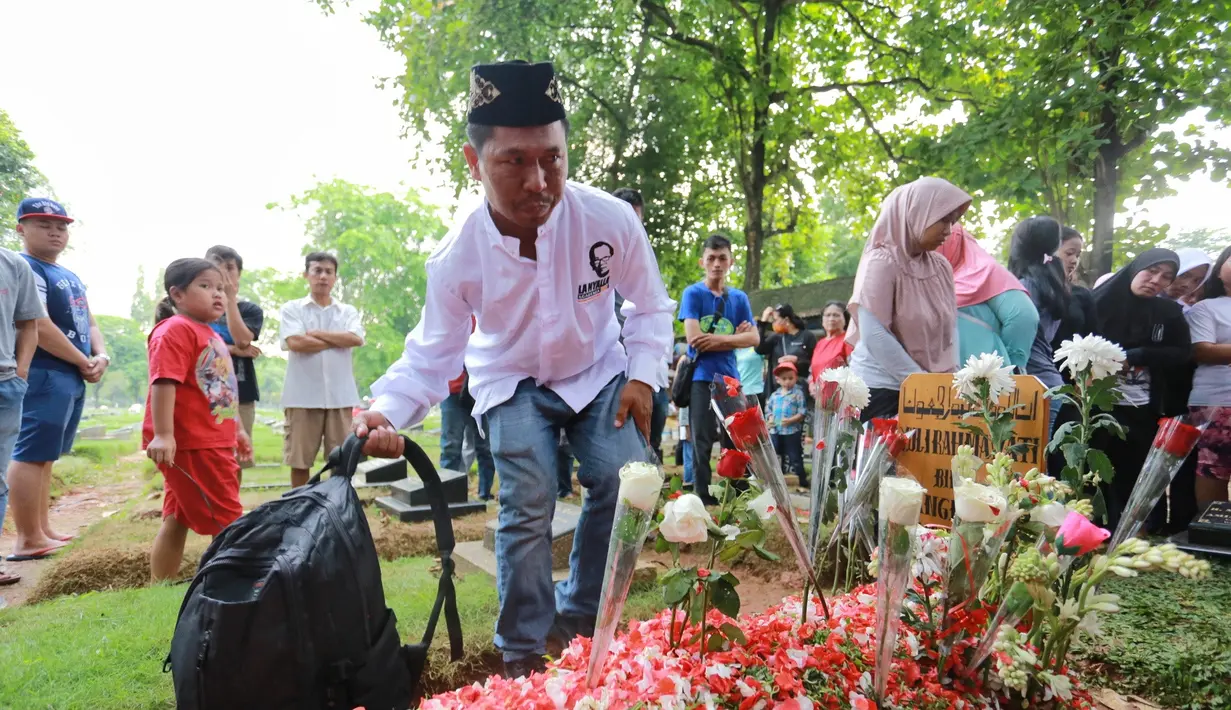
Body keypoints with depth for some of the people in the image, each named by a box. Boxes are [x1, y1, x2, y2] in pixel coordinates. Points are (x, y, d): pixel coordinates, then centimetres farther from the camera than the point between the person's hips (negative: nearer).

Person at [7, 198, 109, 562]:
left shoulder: (70, 277, 20)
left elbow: (88, 323, 21)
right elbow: (40, 327, -18)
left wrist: (101, 356, 0)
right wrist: (84, 362, -9)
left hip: (72, 377, 9)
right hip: (44, 375, -9)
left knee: (44, 455, 13)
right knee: (31, 455, -8)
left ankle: (42, 530, 19)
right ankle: (28, 540, -6)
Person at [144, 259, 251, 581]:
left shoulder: (212, 336, 19)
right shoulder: (175, 331, -12)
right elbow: (163, 382, -23)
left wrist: (236, 429, 27)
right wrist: (162, 434, -30)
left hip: (213, 443, 10)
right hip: (189, 445, -10)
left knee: (178, 521, 16)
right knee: (228, 523, -4)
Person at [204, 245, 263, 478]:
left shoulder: (251, 310, 8)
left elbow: (242, 339, -11)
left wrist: (230, 298, -9)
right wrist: (233, 350, -10)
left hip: (240, 393, 1)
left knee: (237, 460, 5)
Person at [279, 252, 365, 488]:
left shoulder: (348, 311, 12)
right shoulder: (292, 309, 6)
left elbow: (356, 339, -7)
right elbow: (296, 343, -11)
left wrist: (316, 333, -6)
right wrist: (339, 340, -3)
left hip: (340, 396, 2)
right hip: (303, 396, -2)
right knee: (299, 460, 4)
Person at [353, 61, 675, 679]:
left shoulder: (611, 221, -26)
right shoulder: (457, 256, -25)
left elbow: (650, 306, -6)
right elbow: (431, 356, -14)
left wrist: (642, 376, -16)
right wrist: (387, 409, -32)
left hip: (598, 373, 2)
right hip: (512, 384, -1)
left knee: (625, 482, -15)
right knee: (527, 506, -13)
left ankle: (579, 617, 10)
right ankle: (522, 650, 9)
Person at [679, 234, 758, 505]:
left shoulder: (739, 297, 10)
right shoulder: (692, 293, -2)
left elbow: (753, 338, 1)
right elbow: (694, 339, -13)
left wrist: (718, 340, -14)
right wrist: (734, 336, -7)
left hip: (730, 378, 4)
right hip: (702, 378, -4)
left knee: (736, 442, 8)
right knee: (703, 443, -1)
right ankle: (704, 501, 6)